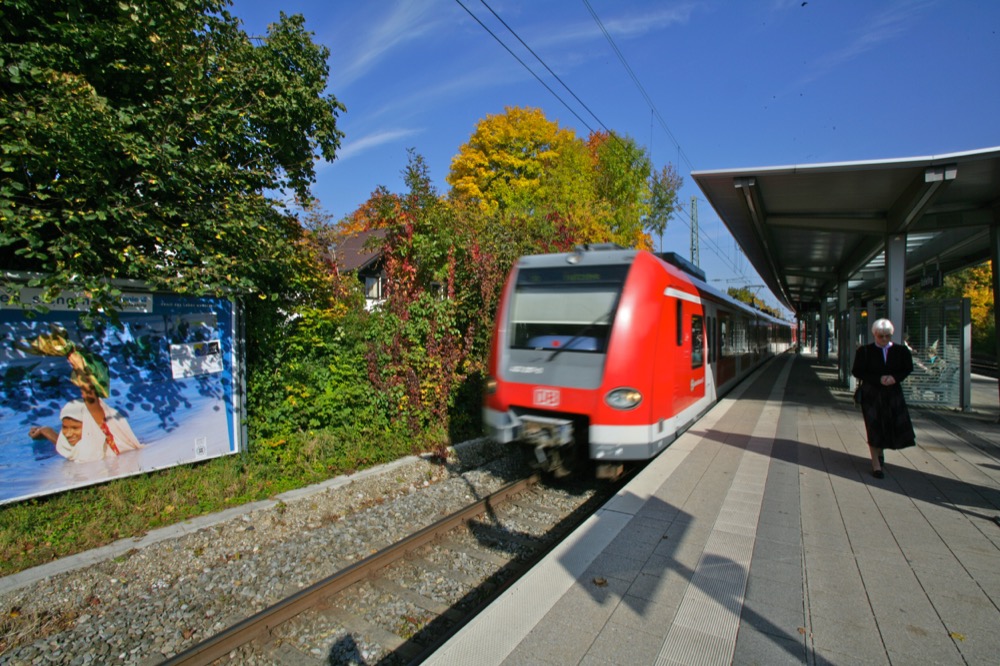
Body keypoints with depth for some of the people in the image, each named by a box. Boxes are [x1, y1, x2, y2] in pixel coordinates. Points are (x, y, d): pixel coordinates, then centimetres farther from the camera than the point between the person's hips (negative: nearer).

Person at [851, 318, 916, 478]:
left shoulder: (901, 350, 4)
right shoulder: (865, 351, -4)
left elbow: (908, 369, 6)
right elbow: (856, 371, -5)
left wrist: (895, 377, -13)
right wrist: (878, 379, -16)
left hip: (893, 394, 3)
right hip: (872, 394, -3)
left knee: (897, 427, 4)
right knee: (874, 428, -1)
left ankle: (880, 451, 34)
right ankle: (876, 464, 8)